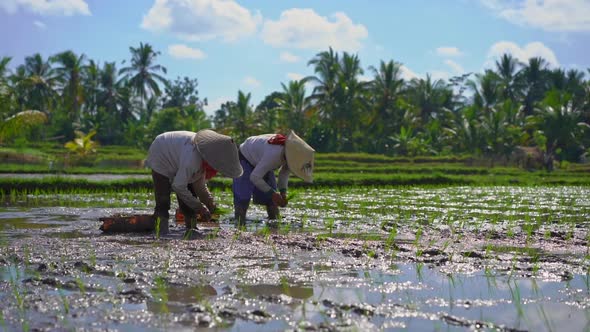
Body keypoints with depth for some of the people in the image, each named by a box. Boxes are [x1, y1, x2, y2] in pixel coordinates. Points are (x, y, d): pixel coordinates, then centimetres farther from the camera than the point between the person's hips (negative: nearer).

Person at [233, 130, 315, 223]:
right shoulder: (273, 154, -43)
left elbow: (284, 174, -4)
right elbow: (254, 177, -38)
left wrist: (283, 192, -18)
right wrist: (272, 193, -33)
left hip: (260, 161, 7)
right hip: (245, 158, -7)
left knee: (271, 195, 0)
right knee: (243, 196, -18)